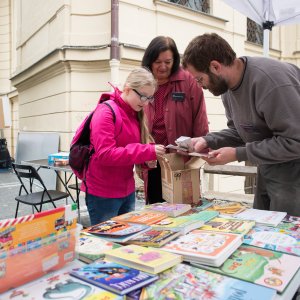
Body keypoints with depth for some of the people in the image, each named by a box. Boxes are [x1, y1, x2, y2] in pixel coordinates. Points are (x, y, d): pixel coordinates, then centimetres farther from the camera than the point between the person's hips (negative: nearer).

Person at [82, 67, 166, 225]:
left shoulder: (135, 114, 7)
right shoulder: (106, 112, -16)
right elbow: (105, 154, -24)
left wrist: (149, 155, -8)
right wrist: (147, 151, -26)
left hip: (127, 190, 8)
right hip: (103, 194, -7)